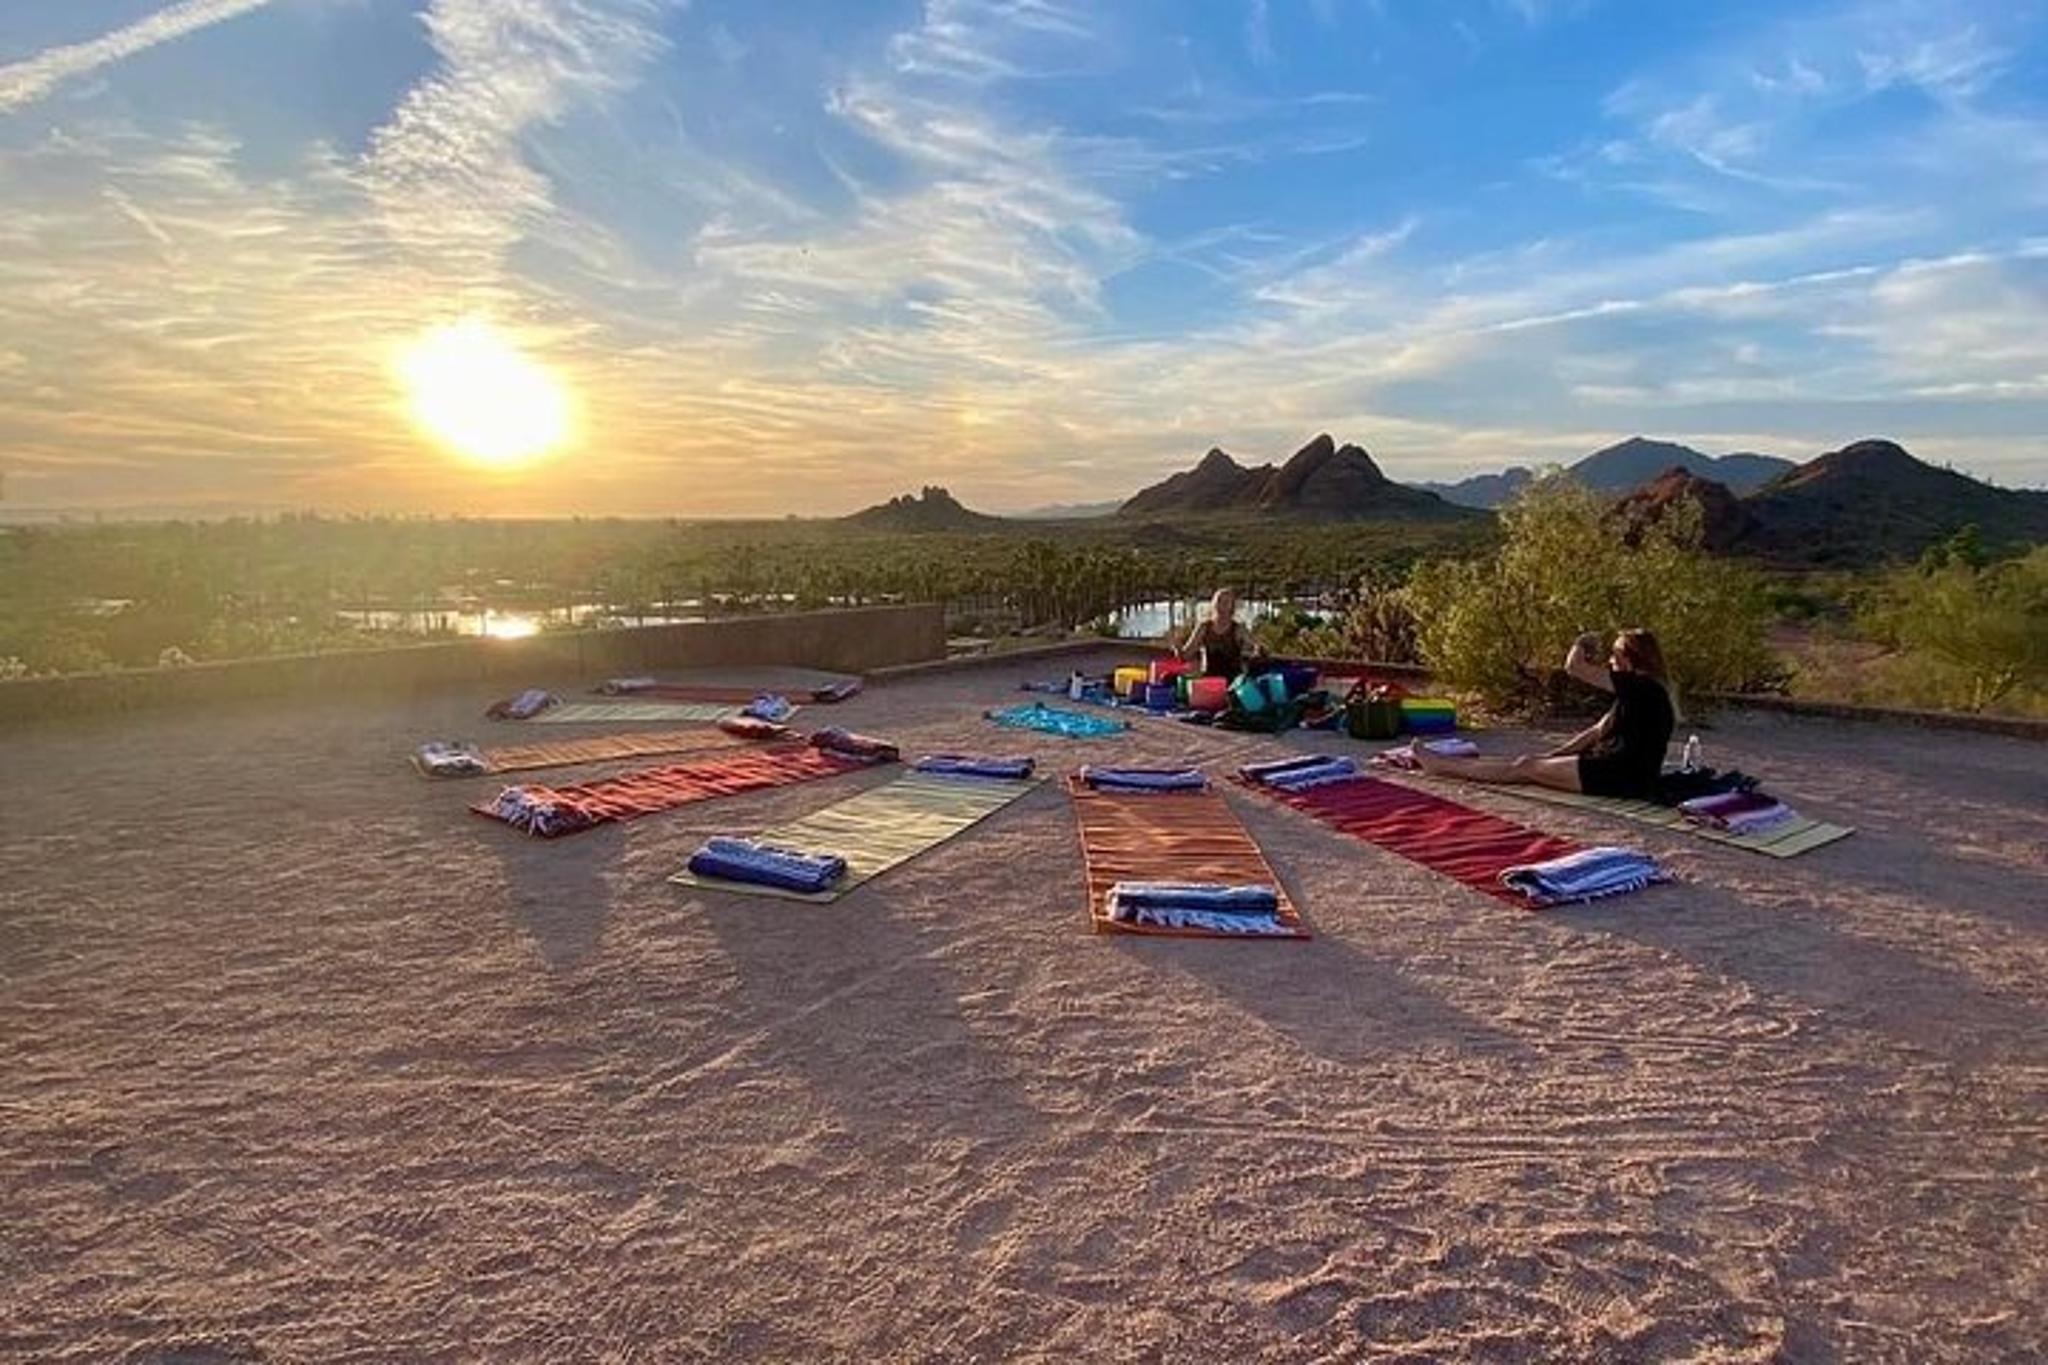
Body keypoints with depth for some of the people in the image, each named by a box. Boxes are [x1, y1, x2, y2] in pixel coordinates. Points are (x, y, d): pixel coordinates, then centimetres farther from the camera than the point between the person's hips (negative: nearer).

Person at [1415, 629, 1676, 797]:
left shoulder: (1640, 686, -15)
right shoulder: (1636, 691, 17)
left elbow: (1573, 666, -20)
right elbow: (1597, 731, 16)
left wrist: (1582, 644, 1)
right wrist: (1551, 756, 11)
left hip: (1624, 777, -9)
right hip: (1613, 767, 9)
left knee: (1526, 767, -5)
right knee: (1529, 761, 8)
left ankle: (1440, 766, 2)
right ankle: (1441, 763, 11)